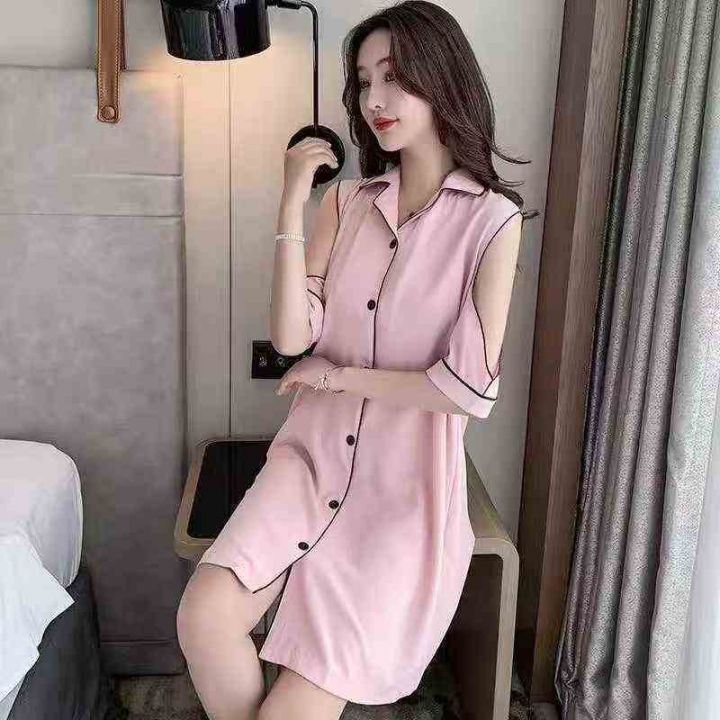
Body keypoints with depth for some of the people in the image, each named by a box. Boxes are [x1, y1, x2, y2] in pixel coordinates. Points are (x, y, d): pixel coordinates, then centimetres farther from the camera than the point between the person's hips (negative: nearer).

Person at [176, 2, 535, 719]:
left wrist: (339, 375, -6)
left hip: (407, 482, -3)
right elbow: (291, 337, -5)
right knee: (203, 615, -19)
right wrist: (291, 210, -12)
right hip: (313, 456, 4)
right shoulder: (346, 200, 5)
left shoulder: (492, 219, -8)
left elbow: (471, 388, -14)